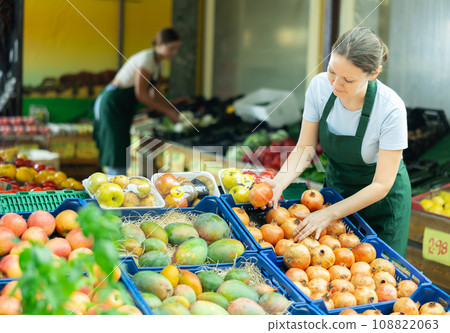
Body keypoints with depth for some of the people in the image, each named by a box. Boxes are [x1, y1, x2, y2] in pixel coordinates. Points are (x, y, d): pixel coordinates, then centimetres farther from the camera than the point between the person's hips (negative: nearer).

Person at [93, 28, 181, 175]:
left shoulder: (157, 62, 9)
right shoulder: (146, 58, -19)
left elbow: (155, 95, 14)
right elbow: (141, 95, -22)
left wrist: (174, 111, 4)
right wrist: (168, 112, -18)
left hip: (124, 108, 9)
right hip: (111, 105, -9)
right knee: (117, 152, -11)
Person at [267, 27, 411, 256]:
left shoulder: (391, 109, -30)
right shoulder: (320, 86, -19)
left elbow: (381, 185, -26)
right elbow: (304, 148, -10)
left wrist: (329, 214, -31)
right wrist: (279, 183, -28)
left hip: (381, 200, -3)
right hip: (336, 186, 4)